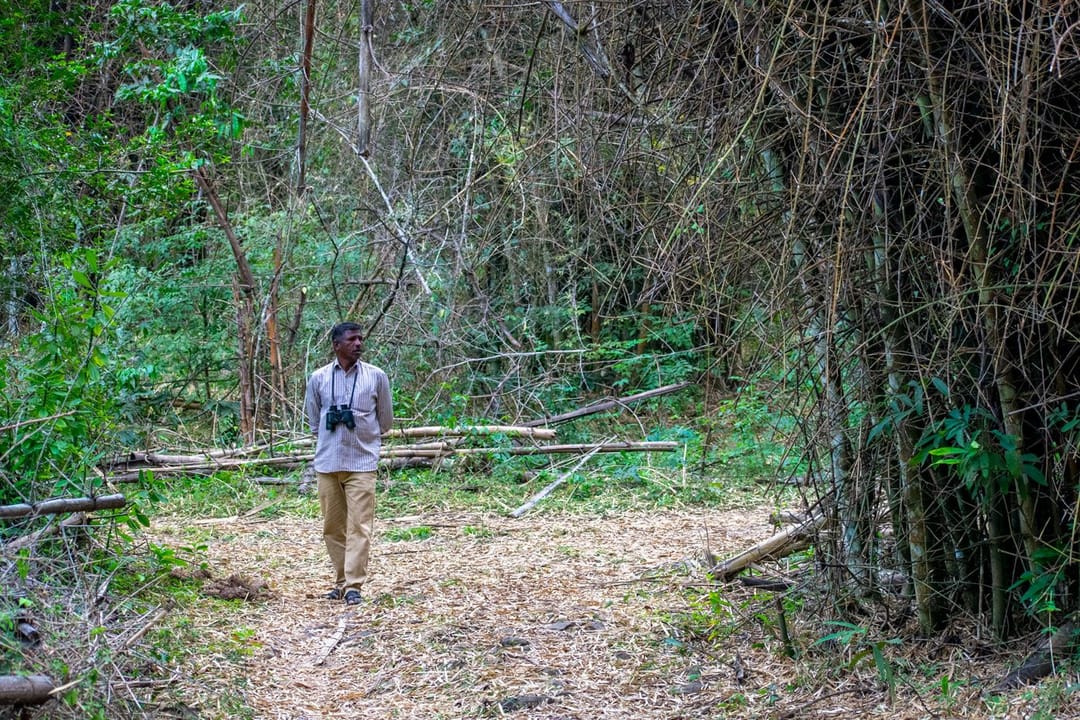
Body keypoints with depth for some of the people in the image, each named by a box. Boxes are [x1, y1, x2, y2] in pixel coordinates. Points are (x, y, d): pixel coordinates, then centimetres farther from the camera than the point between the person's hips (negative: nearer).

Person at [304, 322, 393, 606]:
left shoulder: (376, 376, -1)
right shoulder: (318, 378, 2)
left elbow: (385, 420, 11)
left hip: (361, 463, -2)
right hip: (327, 463, 2)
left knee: (359, 526, -8)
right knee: (332, 526, 7)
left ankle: (353, 585, -7)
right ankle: (341, 581, 19)